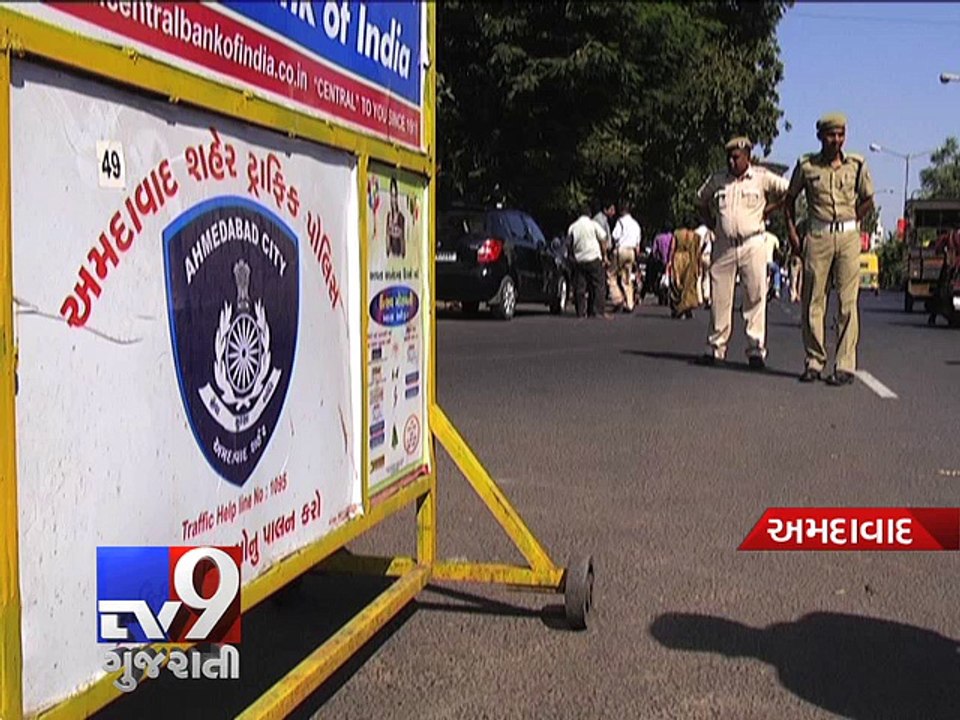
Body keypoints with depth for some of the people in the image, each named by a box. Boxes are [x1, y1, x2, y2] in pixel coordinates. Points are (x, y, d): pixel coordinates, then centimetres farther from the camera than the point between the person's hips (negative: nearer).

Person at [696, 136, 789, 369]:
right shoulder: (717, 179, 11)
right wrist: (711, 224, 13)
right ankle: (716, 347, 12)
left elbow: (789, 192, 6)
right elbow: (701, 201, 25)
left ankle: (756, 349, 1)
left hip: (752, 243, -2)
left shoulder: (762, 177, 3)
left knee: (755, 296, -3)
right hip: (723, 245, 2)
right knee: (719, 297, 3)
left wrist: (768, 208, 1)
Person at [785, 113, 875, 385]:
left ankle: (845, 365, -1)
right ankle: (814, 361, 10)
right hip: (817, 237, 0)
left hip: (848, 237, 0)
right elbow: (790, 199, 14)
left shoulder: (857, 165, 5)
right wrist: (792, 233, 7)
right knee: (813, 302, 1)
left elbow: (867, 200, 17)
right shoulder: (806, 165, 3)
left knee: (848, 303, -3)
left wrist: (848, 223, 8)